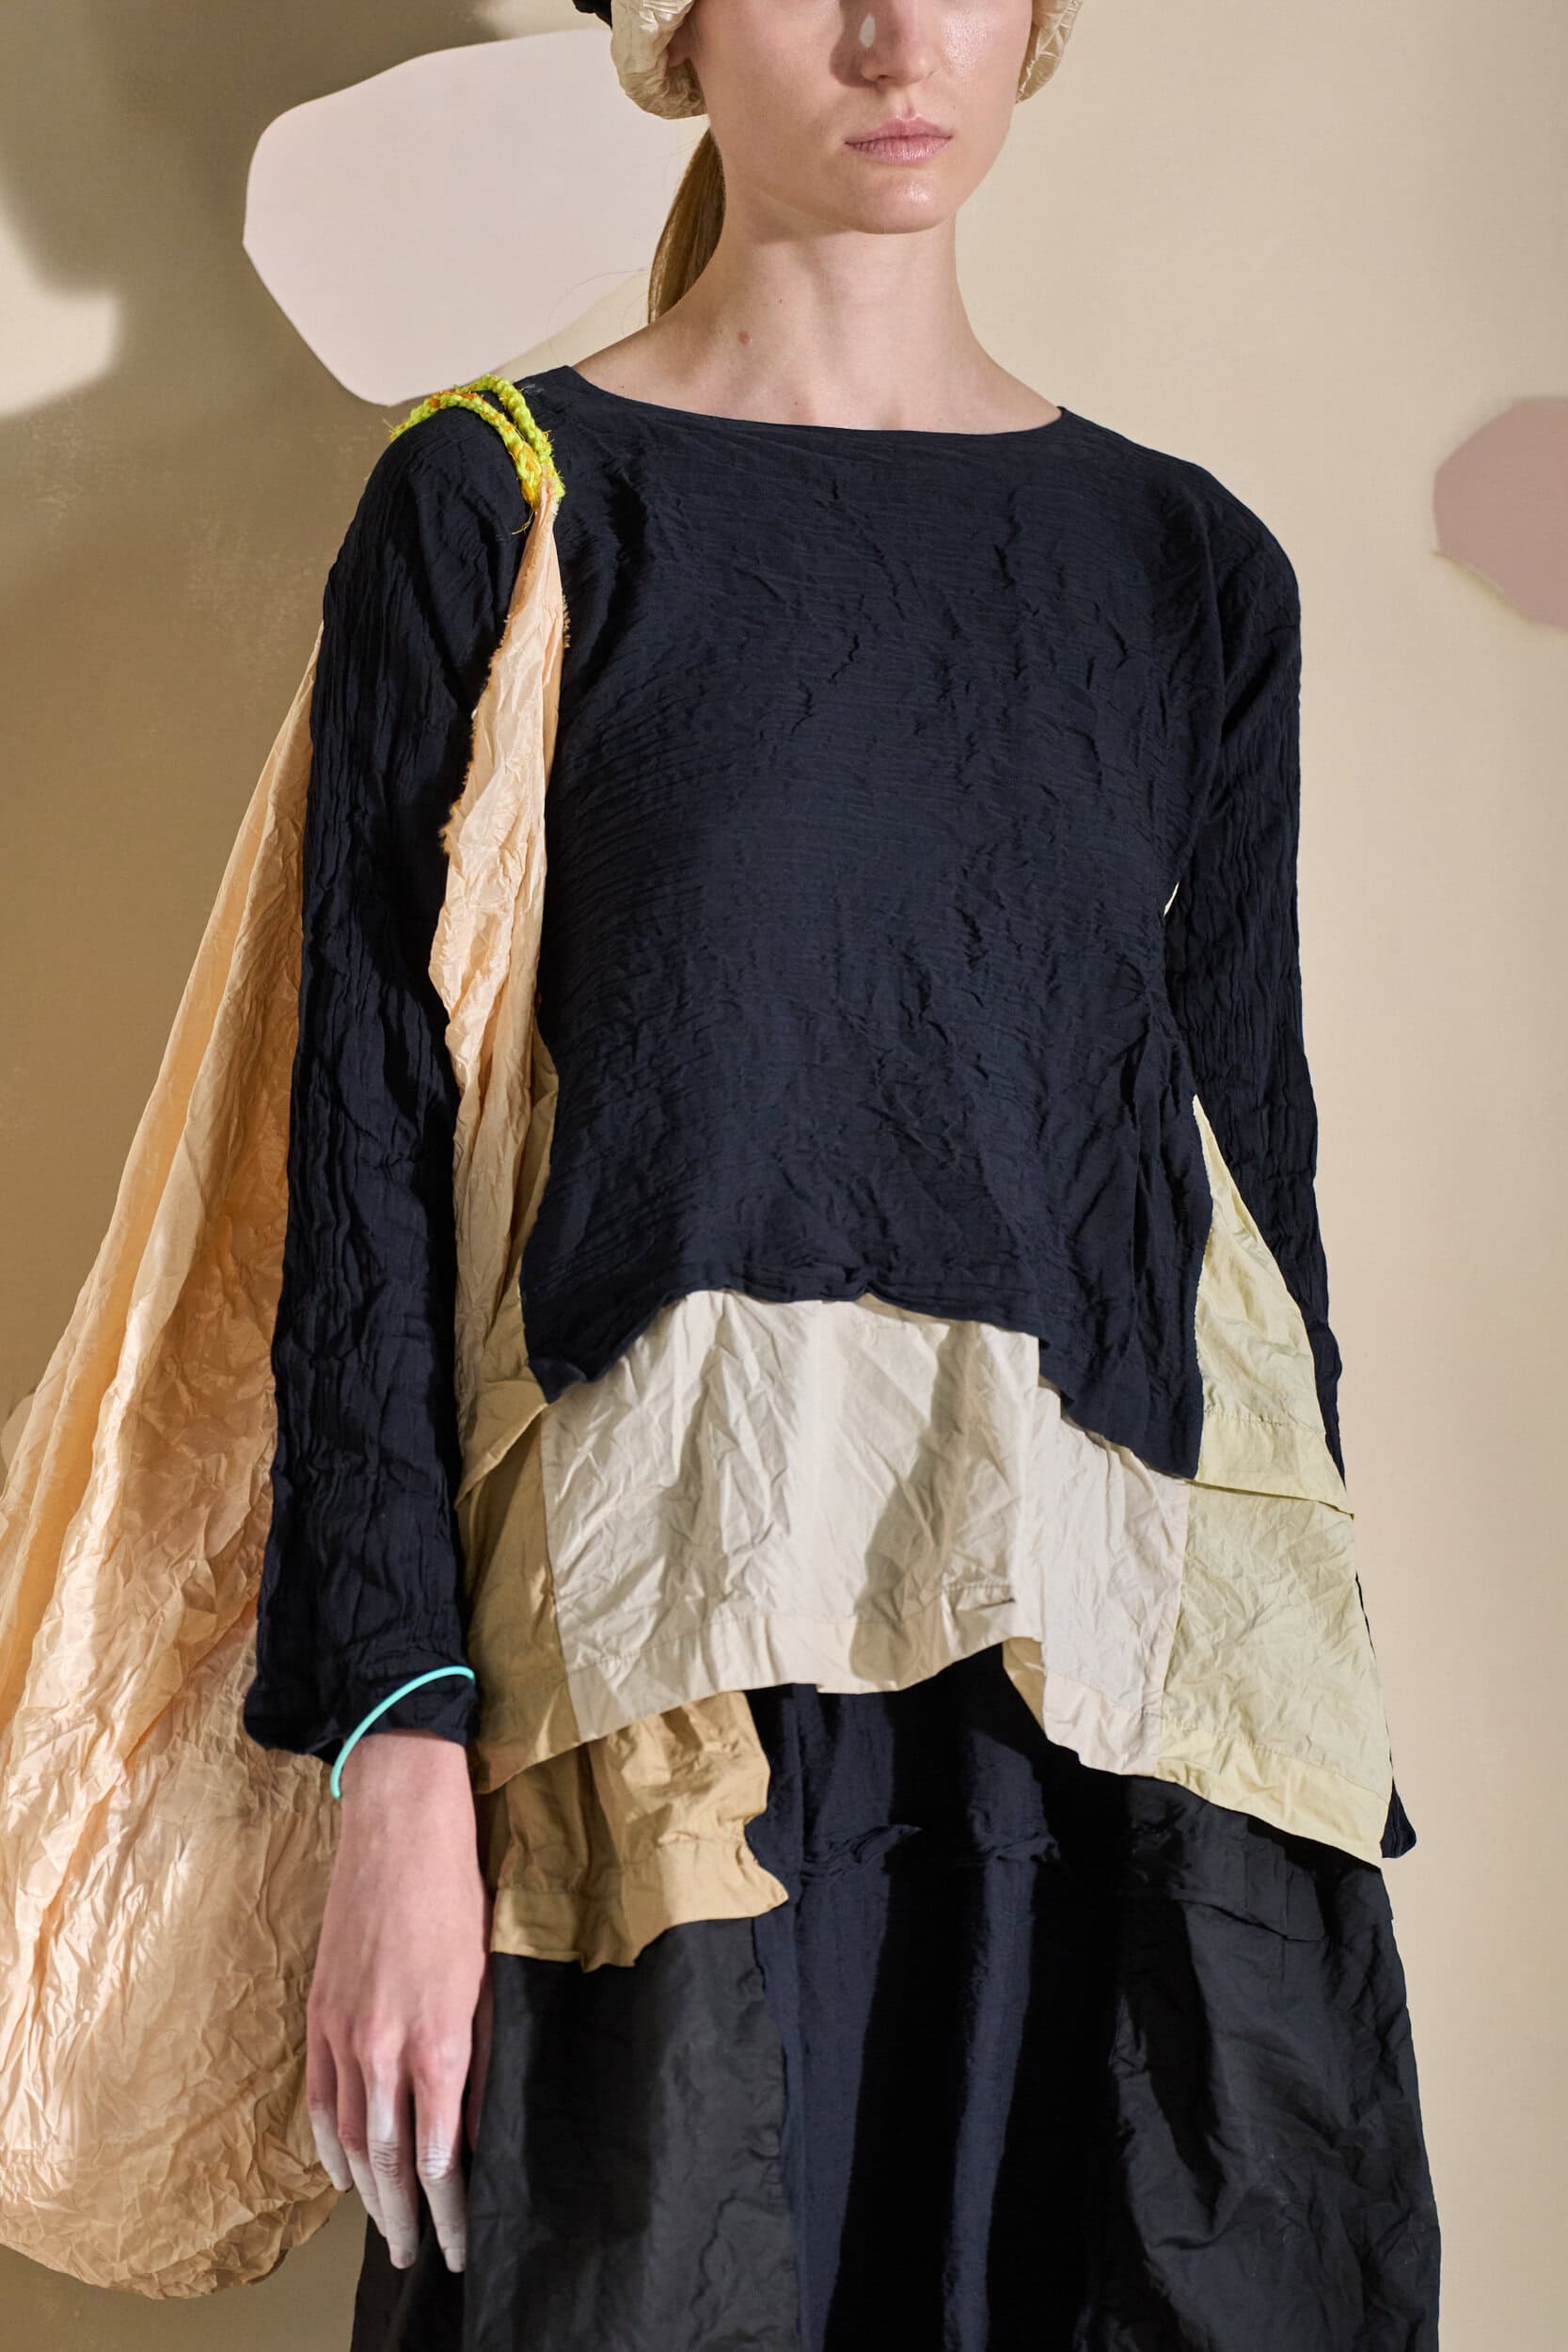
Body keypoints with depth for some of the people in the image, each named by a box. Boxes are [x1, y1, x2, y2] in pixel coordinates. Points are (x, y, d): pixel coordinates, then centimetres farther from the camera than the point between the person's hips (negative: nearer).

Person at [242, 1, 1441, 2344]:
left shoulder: (1188, 562, 11)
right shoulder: (491, 511, 2)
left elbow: (1255, 1149, 12)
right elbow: (371, 1163, -3)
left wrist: (1303, 1699, 9)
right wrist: (399, 1753, -11)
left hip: (1130, 1692, 3)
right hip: (673, 1652, -3)